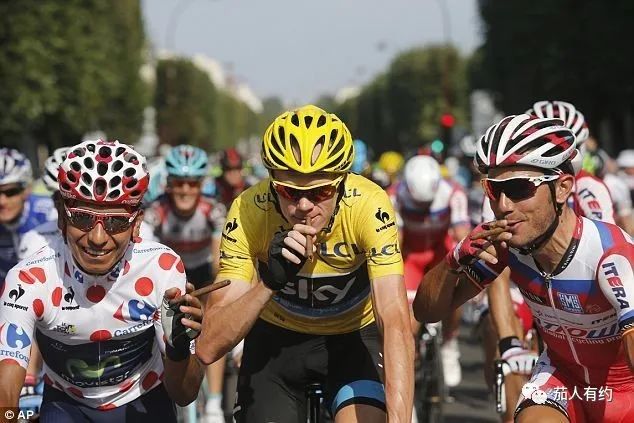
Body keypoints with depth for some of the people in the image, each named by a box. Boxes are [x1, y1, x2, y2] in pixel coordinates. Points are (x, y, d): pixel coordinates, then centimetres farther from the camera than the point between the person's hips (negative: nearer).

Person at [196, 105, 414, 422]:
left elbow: (396, 325, -39)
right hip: (276, 337, 1)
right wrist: (270, 281, -45)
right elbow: (209, 347, -30)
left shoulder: (368, 206, -31)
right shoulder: (249, 211, -28)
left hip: (355, 335, -1)